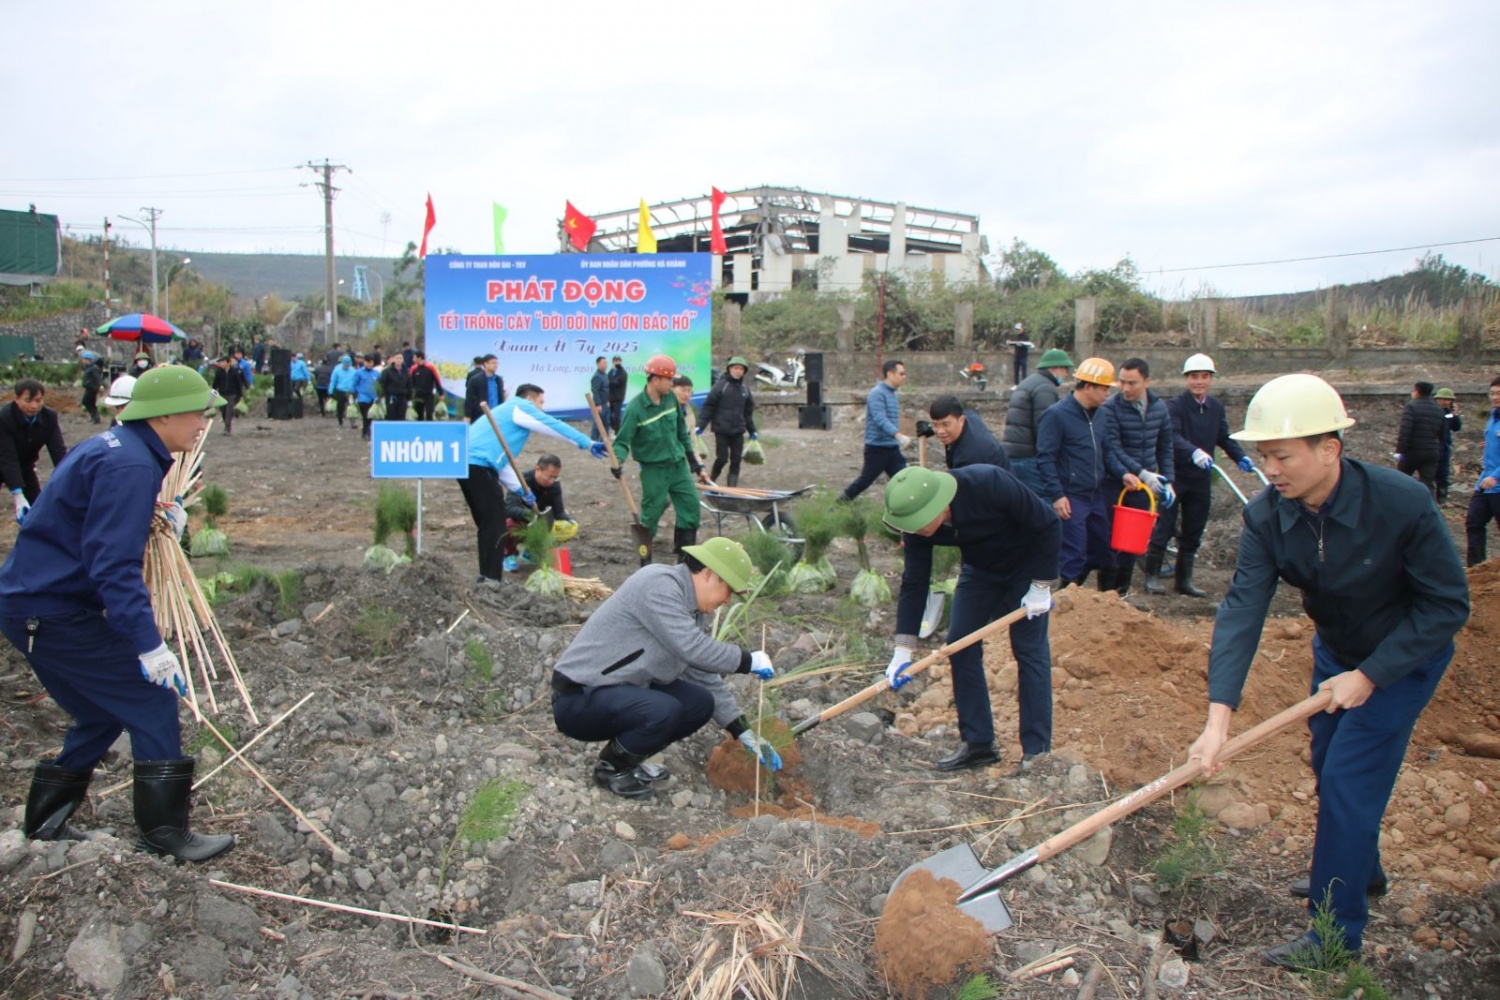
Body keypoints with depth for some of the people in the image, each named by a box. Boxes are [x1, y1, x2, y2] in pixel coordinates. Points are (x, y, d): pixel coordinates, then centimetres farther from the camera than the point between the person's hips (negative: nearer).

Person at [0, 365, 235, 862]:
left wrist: (161, 521, -1)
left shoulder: (113, 446, 10)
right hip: (53, 614, -10)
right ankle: (164, 831, 2)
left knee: (104, 713, 20)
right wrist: (150, 645, -29)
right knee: (153, 704, -5)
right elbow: (115, 566, -28)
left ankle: (44, 820, 31)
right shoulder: (129, 465, -22)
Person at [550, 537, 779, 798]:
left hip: (625, 690, 9)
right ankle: (611, 767, -2)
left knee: (701, 703, -2)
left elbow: (705, 677, 12)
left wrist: (744, 732, 9)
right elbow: (692, 648, -29)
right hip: (578, 699, -9)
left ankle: (628, 760, 12)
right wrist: (749, 660, -15)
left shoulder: (692, 610, 7)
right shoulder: (658, 583, -21)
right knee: (663, 711, -30)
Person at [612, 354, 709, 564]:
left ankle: (686, 554, 19)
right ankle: (644, 558, 19)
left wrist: (694, 462, 17)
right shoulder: (635, 408, -19)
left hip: (678, 465, 6)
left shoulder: (671, 398, -1)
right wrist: (617, 461, -36)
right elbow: (622, 440, -17)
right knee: (651, 512, 2)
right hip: (654, 470, -6)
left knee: (691, 504, 6)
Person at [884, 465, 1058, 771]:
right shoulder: (916, 523, -22)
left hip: (1026, 563, -5)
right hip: (980, 568, 5)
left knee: (1029, 651, -7)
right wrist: (904, 649, -18)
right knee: (960, 645, -2)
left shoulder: (990, 484, -37)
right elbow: (914, 583, -15)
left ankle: (1037, 751, 2)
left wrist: (1041, 586, -21)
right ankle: (978, 743, 8)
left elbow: (1048, 526, -25)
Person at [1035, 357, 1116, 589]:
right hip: (1070, 499, -8)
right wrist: (1057, 495, -20)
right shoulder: (1057, 414, -12)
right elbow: (1045, 458, -15)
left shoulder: (1097, 414, 11)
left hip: (1097, 496, 8)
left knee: (1102, 549, 13)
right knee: (1074, 555, -4)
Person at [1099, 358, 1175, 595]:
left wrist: (1168, 481, 4)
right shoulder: (1110, 408, -13)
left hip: (1146, 486, 5)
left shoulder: (1159, 407, 5)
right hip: (1116, 485, -5)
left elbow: (1165, 448, 12)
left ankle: (1122, 593, 23)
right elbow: (1112, 449, -19)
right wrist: (1142, 474, -24)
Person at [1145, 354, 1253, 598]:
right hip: (1175, 475, -6)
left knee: (1193, 532, 11)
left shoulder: (1216, 408, 8)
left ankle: (1184, 580, 20)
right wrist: (1194, 452, -43)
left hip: (1201, 478, 6)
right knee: (1164, 527, -3)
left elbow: (1224, 437, 13)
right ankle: (1152, 575, 6)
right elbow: (1173, 436, -26)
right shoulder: (1176, 406, -12)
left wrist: (1240, 457, -5)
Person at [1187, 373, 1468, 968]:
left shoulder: (1402, 504, -32)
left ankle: (1337, 930, 7)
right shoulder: (1266, 517, -22)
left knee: (1349, 778, -8)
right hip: (1335, 651, 5)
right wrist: (1219, 716, -39)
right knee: (1328, 768, 18)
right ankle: (1358, 869, 46)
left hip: (1405, 656, -5)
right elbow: (1242, 609, -29)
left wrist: (1369, 675, -26)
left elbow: (1447, 604, -22)